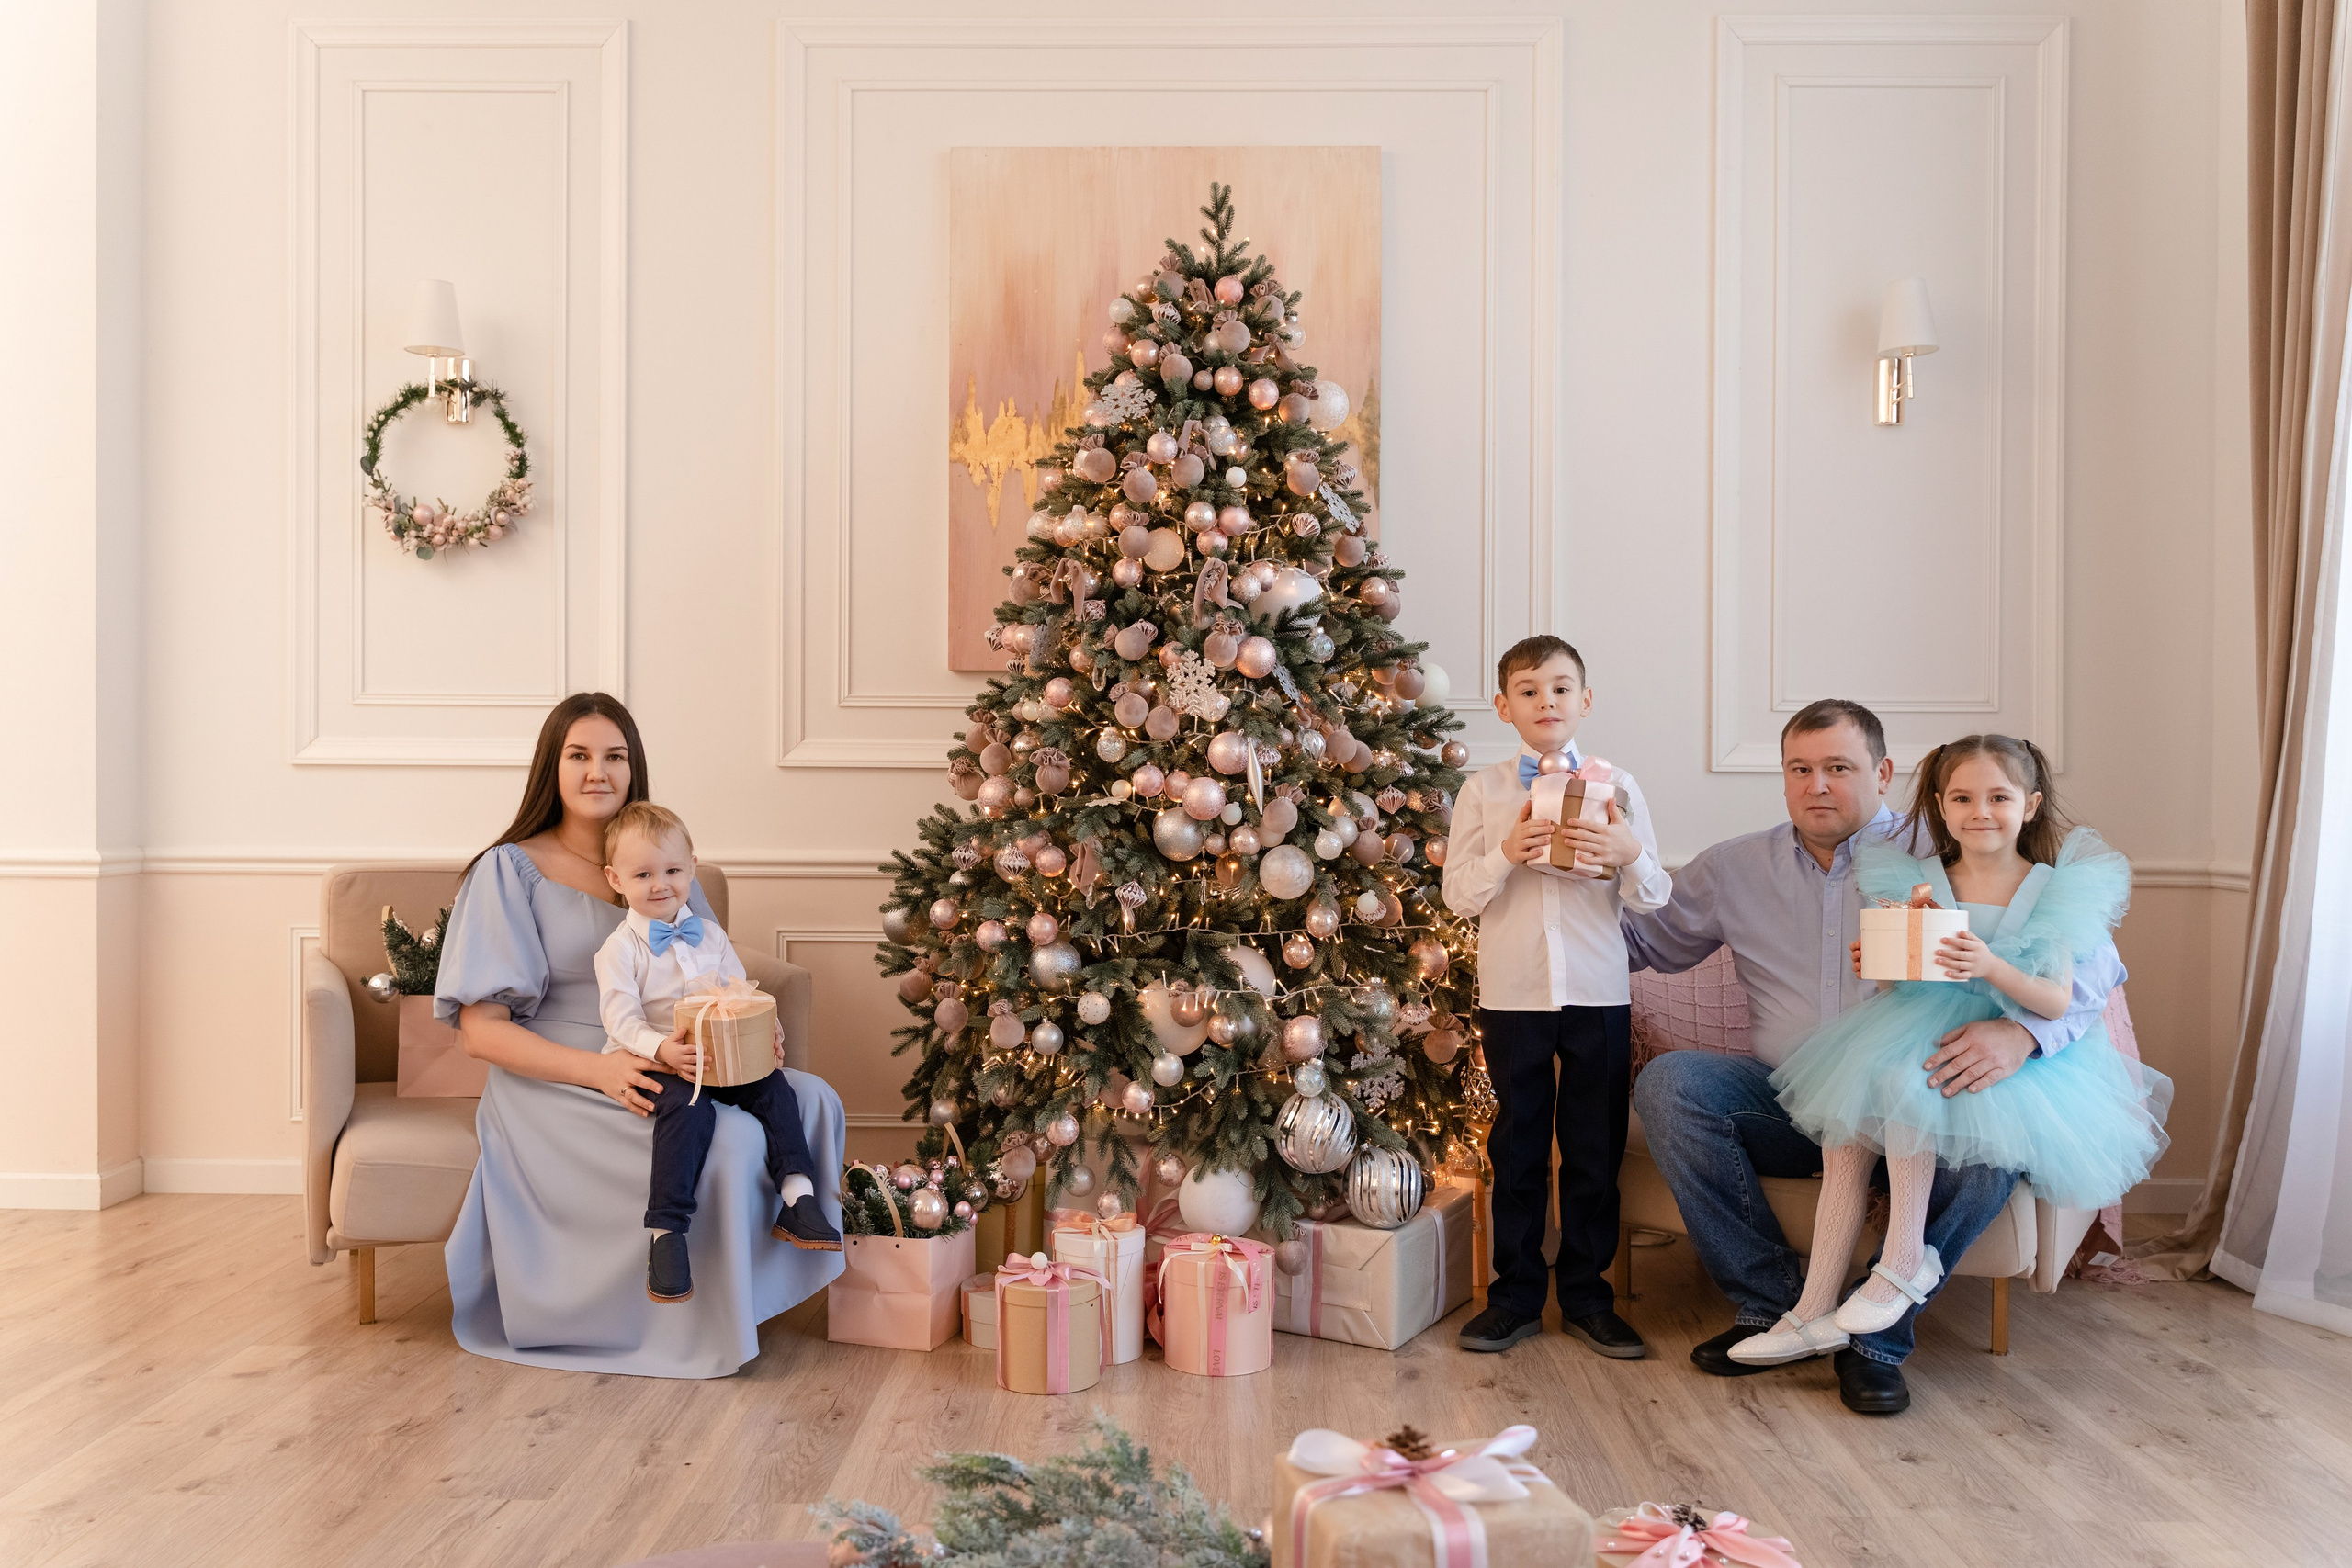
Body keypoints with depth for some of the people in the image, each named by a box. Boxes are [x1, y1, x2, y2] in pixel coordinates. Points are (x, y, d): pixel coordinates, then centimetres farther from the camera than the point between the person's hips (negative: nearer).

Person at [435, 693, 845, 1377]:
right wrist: (599, 1070, -23)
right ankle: (705, 1329, -6)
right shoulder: (510, 871, -4)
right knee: (728, 1142, -28)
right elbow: (481, 1031, -10)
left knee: (811, 1100, -15)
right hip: (557, 1088, -6)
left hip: (666, 1074, 6)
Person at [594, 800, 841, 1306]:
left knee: (773, 1087, -19)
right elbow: (621, 1019, -10)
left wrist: (766, 1032, -6)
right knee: (688, 1104, -34)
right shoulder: (620, 948, -1)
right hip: (651, 1063, -5)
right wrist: (664, 1050, -29)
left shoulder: (710, 936, 15)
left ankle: (796, 1199, -14)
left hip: (721, 1056, 5)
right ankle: (666, 1232, -31)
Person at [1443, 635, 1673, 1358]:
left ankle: (1586, 1294, 22)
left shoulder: (1617, 786, 3)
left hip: (1598, 993, 1)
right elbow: (1459, 893, -1)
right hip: (1512, 993, 0)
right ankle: (1515, 1296, 20)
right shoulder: (1483, 790, 2)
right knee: (1517, 1146, 8)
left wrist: (1630, 855, -18)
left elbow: (1654, 897, 2)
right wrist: (1506, 853, -17)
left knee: (1595, 1148, 8)